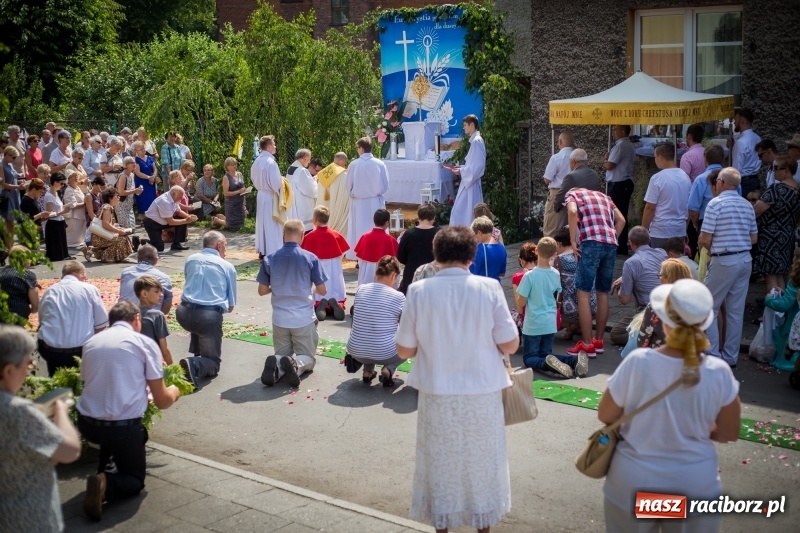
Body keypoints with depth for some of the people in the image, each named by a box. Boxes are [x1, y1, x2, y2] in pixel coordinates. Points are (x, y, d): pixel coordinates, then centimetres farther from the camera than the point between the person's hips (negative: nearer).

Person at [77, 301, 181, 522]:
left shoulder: (91, 343, 10)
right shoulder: (145, 343, -2)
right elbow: (161, 402, -1)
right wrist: (173, 392, 23)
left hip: (86, 423, 5)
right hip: (122, 426, -5)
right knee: (135, 479, 17)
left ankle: (106, 470, 21)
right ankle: (106, 485, -12)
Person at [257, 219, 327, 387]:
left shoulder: (269, 259, -4)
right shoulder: (310, 258, -10)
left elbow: (262, 291, 2)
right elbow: (322, 291, -4)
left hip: (279, 319, 2)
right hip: (304, 318, -2)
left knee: (282, 356, 19)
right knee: (308, 358, 14)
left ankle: (276, 365, -17)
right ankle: (296, 364, -21)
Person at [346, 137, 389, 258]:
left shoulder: (354, 165, -11)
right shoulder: (380, 164, -9)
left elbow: (349, 186, -2)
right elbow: (385, 186, -2)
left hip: (358, 202, 0)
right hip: (375, 202, 1)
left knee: (360, 230, 8)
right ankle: (378, 256, 12)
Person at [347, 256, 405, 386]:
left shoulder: (360, 290, 2)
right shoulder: (398, 296, -9)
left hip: (356, 351, 5)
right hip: (384, 354, -5)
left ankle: (368, 372, 19)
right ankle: (388, 370, 2)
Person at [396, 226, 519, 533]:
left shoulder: (418, 291, -10)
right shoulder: (489, 288, -12)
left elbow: (404, 350, -4)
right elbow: (510, 345, -8)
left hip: (437, 394, 0)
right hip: (482, 393, 0)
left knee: (439, 463, 18)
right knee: (481, 462, 19)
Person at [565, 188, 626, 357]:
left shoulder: (572, 194, 16)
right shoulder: (603, 196, 31)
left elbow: (572, 211, -8)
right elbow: (621, 220, 19)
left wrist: (573, 241, -5)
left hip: (591, 243, -6)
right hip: (611, 244, 6)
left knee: (583, 293, -3)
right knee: (603, 293, 15)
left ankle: (587, 345, -6)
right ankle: (598, 341, 20)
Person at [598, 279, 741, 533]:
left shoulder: (638, 362, -20)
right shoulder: (718, 372, -15)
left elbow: (605, 416, -8)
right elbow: (728, 433, -2)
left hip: (634, 484, -1)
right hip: (695, 486, 1)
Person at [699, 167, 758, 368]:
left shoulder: (716, 203, -12)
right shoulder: (747, 206, 7)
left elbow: (704, 240, -14)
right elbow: (754, 238, 11)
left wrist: (710, 248, 6)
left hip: (724, 261, -6)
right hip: (745, 260, 6)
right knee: (736, 312, 12)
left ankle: (712, 356, 6)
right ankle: (730, 357, 18)